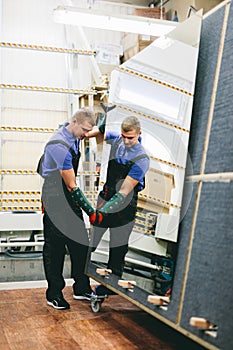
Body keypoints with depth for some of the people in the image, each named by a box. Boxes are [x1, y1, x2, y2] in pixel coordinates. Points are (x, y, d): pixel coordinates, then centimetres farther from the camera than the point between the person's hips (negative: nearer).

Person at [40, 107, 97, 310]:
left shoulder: (74, 136, 4)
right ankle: (54, 294, 13)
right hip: (55, 200, -9)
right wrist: (91, 213, -18)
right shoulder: (60, 146, -24)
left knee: (80, 243, 9)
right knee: (55, 248, 0)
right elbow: (72, 186, -22)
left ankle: (82, 289, 20)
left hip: (70, 198, 9)